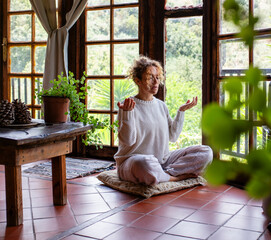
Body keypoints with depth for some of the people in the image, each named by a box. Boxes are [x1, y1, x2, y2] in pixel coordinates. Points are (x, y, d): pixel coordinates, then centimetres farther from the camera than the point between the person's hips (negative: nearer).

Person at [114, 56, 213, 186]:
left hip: (163, 159, 7)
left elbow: (172, 136, 13)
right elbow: (128, 140, -15)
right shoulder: (130, 106, -6)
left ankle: (166, 173, -20)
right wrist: (127, 113, -27)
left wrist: (181, 111, 9)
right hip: (132, 159, -7)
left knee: (206, 152, -7)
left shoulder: (161, 105, 13)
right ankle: (176, 177, -16)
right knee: (146, 164, -45)